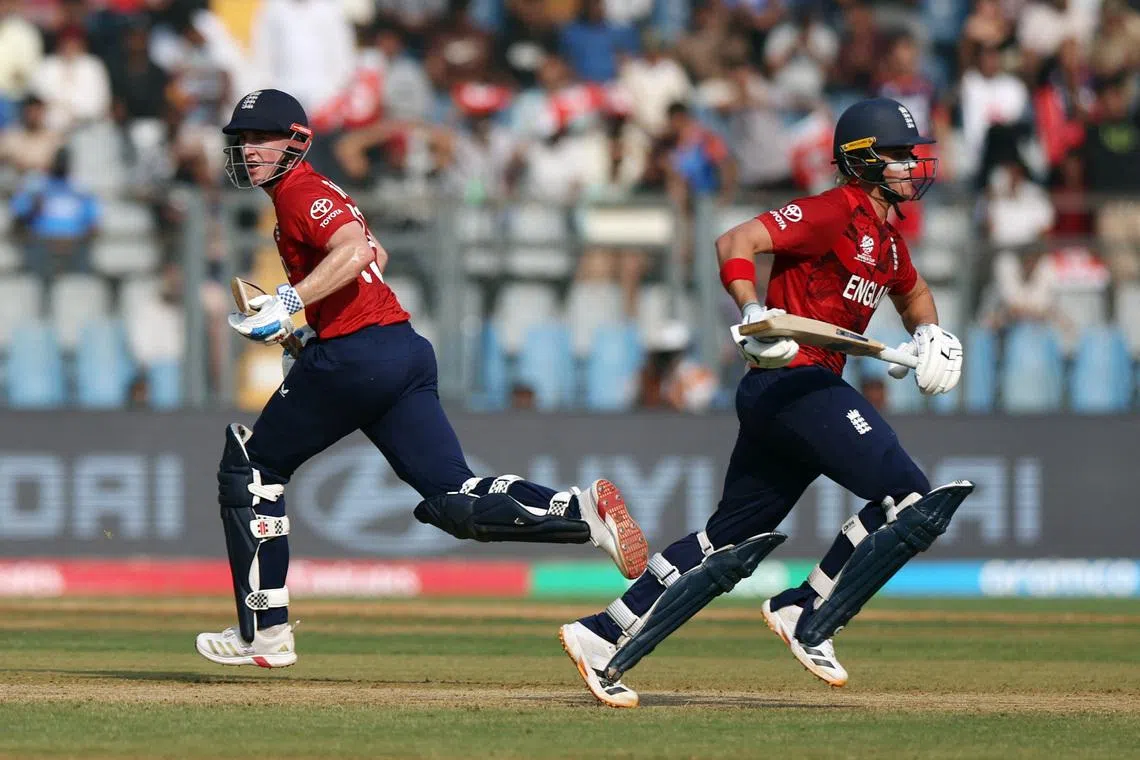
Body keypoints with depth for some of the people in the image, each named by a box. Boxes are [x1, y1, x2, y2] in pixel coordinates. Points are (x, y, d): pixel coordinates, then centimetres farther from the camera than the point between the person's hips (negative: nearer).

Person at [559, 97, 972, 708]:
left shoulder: (886, 240, 20)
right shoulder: (832, 213, -9)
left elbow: (912, 290, 41)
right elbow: (736, 243, -19)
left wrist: (929, 334, 20)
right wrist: (754, 314, -35)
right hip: (794, 380, -10)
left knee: (732, 541, 9)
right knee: (909, 498, -14)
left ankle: (602, 638, 9)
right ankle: (807, 620, -8)